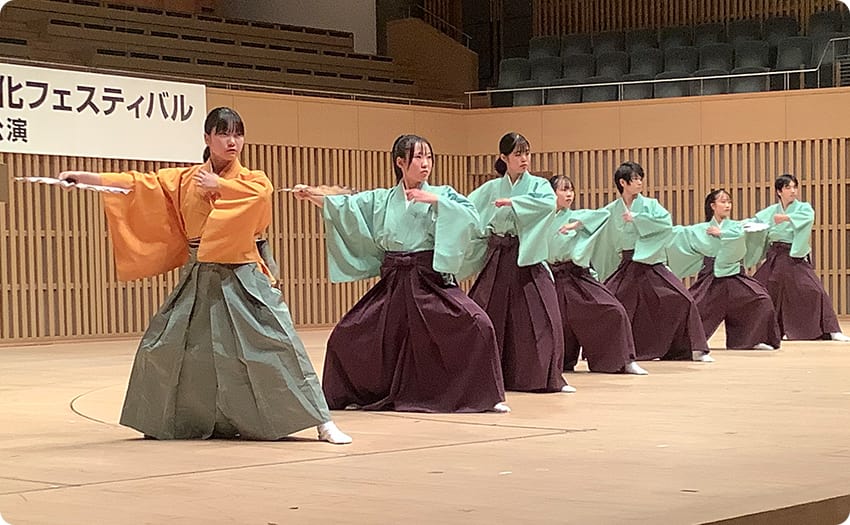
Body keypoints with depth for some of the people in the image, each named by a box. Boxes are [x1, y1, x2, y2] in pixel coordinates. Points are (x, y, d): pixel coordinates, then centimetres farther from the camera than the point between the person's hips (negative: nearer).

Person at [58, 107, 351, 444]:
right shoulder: (184, 180, 7)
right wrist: (84, 177, 0)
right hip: (198, 281, 4)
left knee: (278, 346, -12)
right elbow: (138, 185, 5)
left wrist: (217, 184, -15)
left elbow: (259, 192, -25)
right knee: (162, 347, 6)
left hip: (241, 281, -3)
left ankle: (323, 422, -7)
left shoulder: (252, 180, -1)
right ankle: (165, 421, 28)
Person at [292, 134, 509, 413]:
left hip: (431, 281, -2)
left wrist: (436, 200, -18)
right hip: (393, 282, 3)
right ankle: (358, 394, 25)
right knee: (347, 335, 1)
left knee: (477, 326, -21)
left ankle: (486, 397, -7)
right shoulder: (381, 200, 8)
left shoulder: (442, 194, 2)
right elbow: (343, 206, 5)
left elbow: (471, 218, -12)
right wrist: (312, 195, -7)